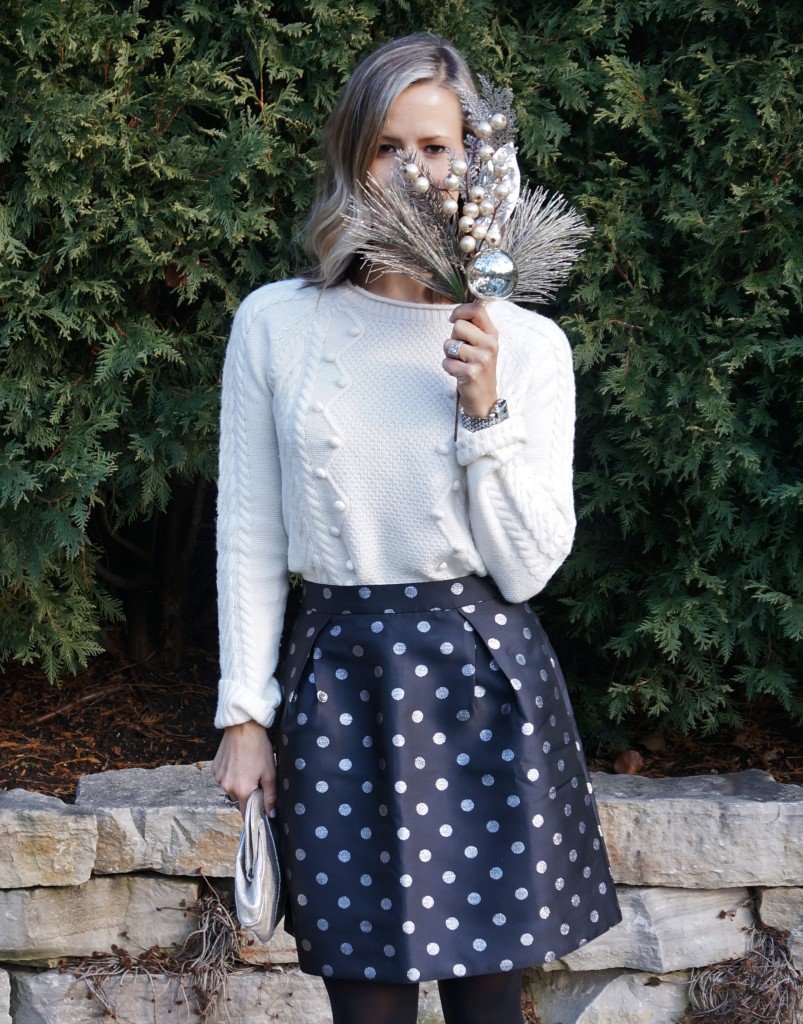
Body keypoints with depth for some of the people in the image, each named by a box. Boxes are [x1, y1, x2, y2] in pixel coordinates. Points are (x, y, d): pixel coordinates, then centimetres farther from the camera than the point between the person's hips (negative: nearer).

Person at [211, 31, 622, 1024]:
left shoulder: (527, 343, 1)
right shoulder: (274, 324, 1)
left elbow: (527, 568, -2)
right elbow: (249, 537, 5)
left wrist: (485, 411, -13)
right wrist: (244, 713, 2)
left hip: (486, 681, 0)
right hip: (339, 679, 0)